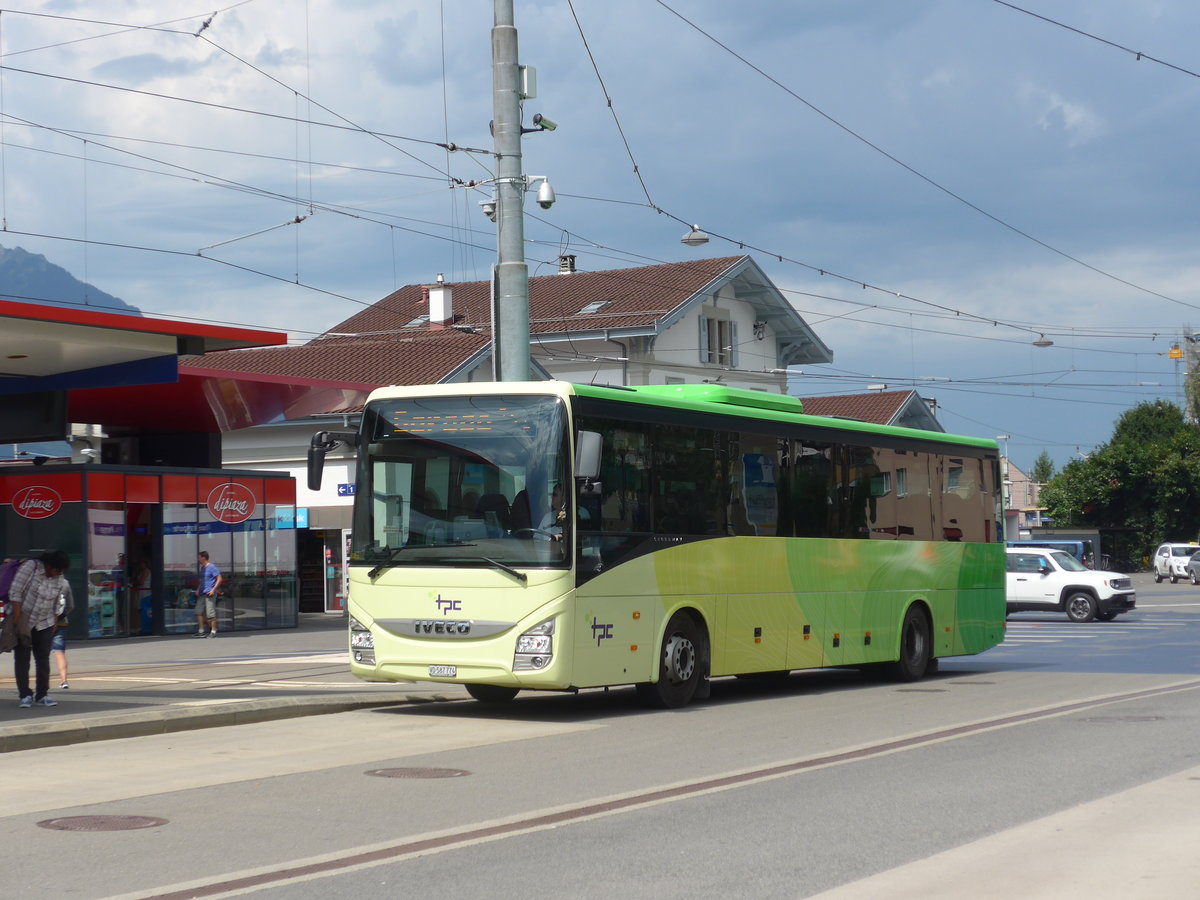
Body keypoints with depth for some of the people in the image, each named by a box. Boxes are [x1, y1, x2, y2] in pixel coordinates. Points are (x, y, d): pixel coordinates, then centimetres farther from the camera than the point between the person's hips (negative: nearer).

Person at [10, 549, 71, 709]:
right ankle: (25, 695, 3)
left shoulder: (60, 582, 0)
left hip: (44, 625, 3)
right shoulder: (30, 567, -13)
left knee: (43, 660, 2)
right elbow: (15, 592, -16)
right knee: (22, 660, -2)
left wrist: (54, 625, 2)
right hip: (22, 622, -3)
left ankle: (42, 695, 8)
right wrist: (17, 619, -20)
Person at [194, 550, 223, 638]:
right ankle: (201, 631, 12)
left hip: (209, 594, -9)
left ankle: (213, 631, 0)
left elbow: (219, 579, -12)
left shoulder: (212, 567, -9)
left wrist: (213, 589, -18)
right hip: (202, 594, 9)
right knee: (199, 611, 6)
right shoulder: (202, 568, 17)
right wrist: (198, 589, 14)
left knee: (211, 613, -6)